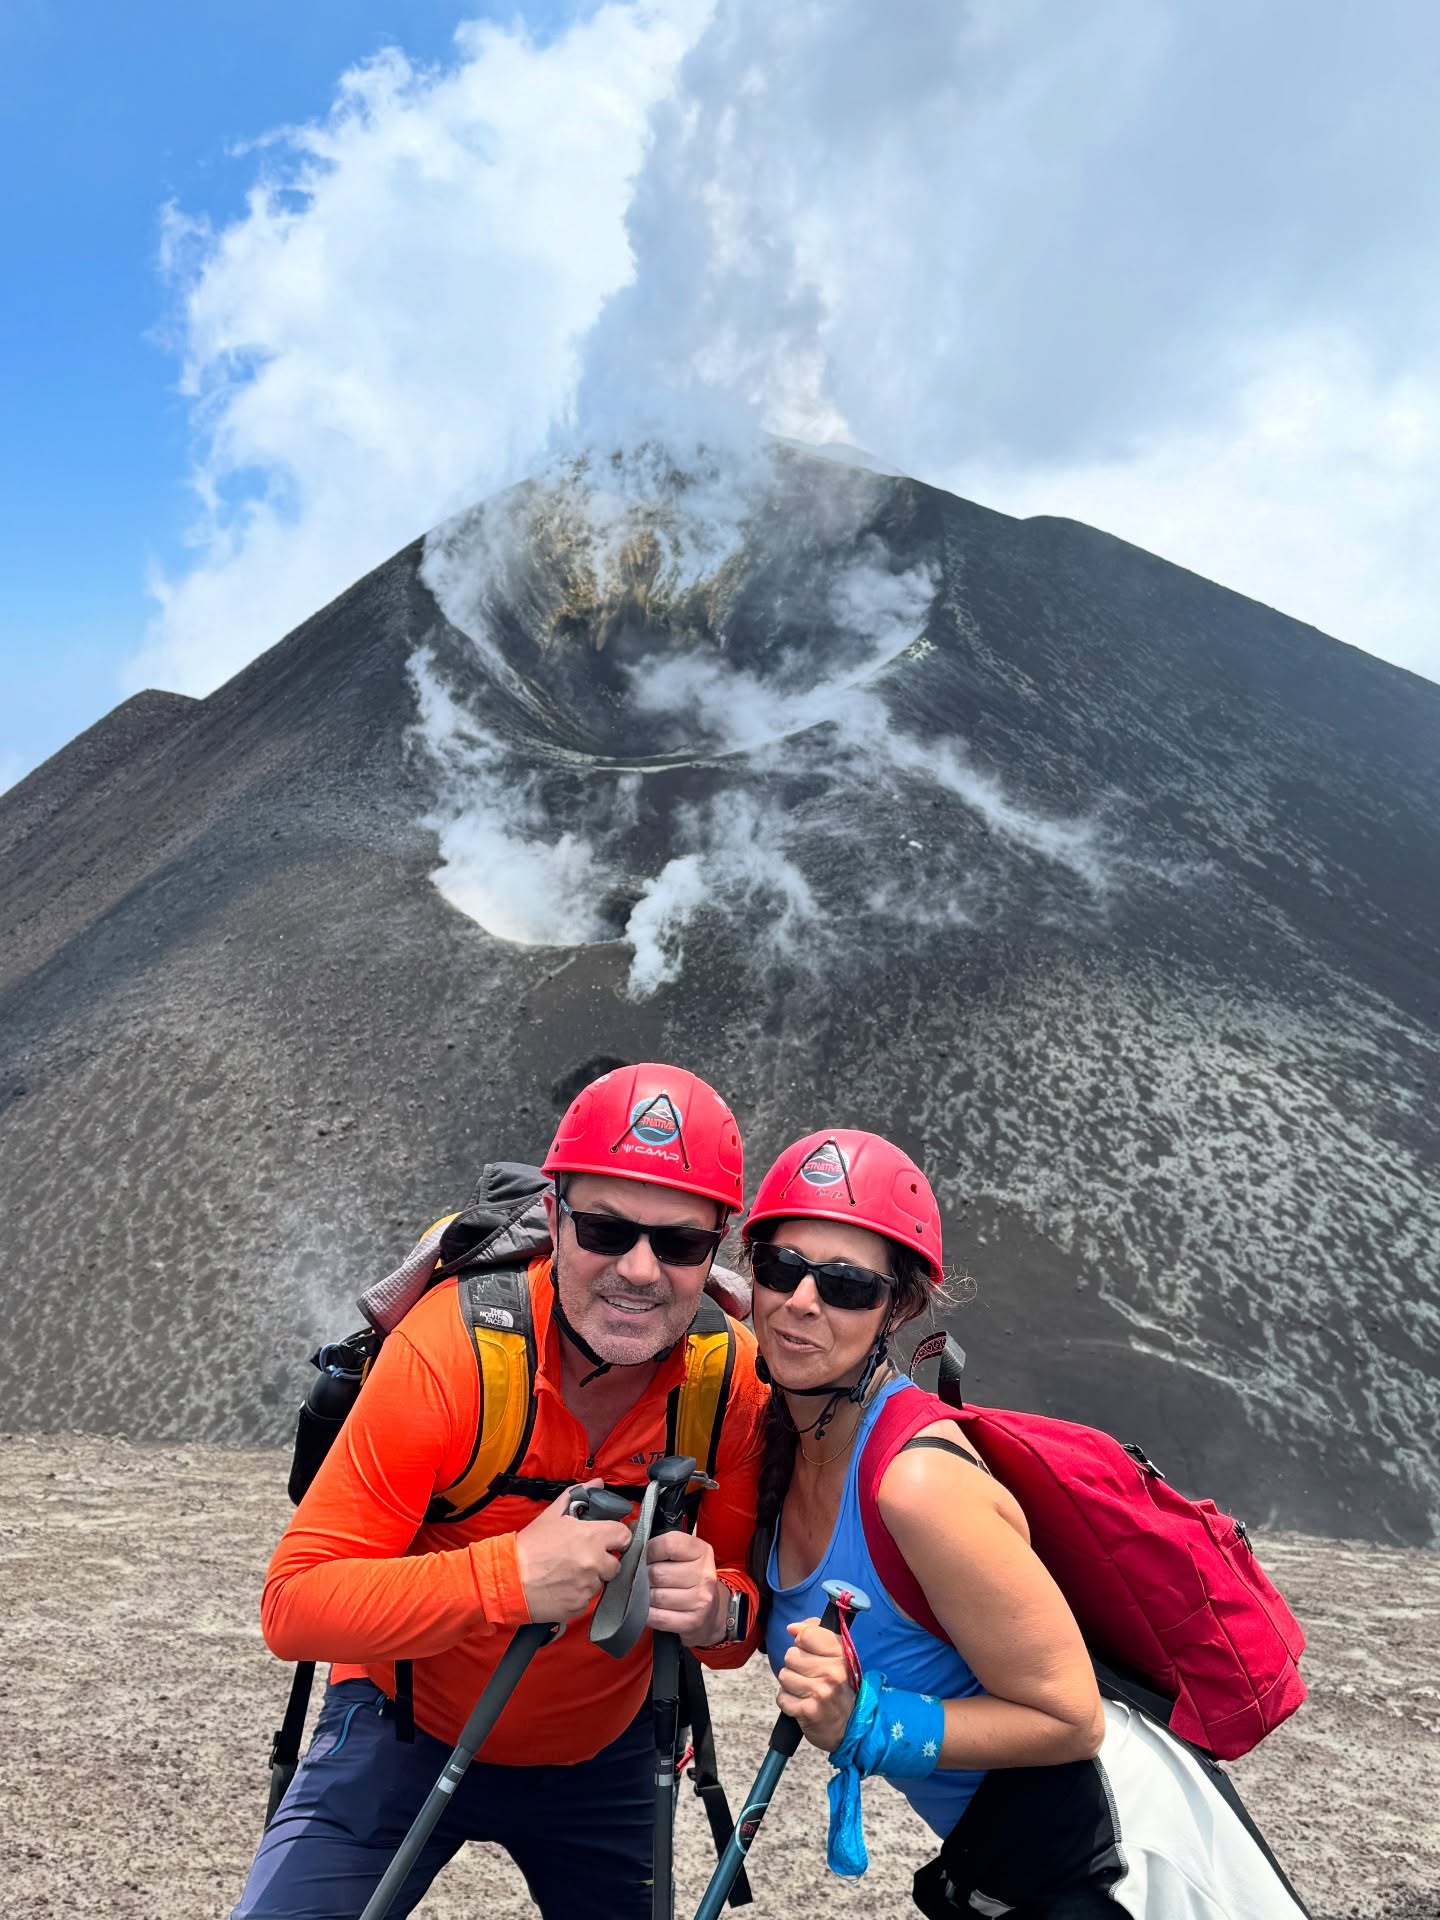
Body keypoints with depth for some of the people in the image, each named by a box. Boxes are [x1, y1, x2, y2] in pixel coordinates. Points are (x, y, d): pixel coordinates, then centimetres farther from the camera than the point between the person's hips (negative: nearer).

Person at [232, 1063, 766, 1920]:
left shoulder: (736, 1374, -19)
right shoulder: (451, 1344, -29)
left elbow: (749, 1593, -7)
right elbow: (294, 1605, -27)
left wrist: (717, 1612, -32)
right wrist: (506, 1574, -42)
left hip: (603, 1756, 3)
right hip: (407, 1732, -3)